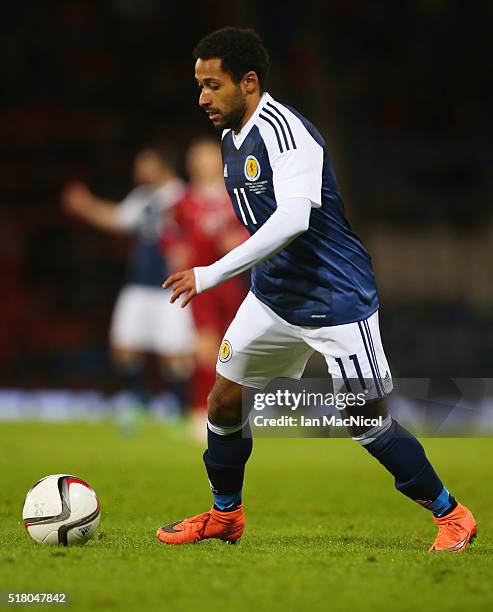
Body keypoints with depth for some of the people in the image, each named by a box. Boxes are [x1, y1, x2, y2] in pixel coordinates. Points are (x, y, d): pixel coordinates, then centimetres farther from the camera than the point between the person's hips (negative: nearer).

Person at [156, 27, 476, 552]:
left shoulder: (284, 130, -23)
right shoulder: (232, 138, 6)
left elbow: (293, 219, -36)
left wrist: (211, 274, -35)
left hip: (336, 304, -8)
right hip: (273, 298, 8)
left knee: (368, 424, -4)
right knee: (225, 399, 6)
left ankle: (451, 516, 12)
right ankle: (224, 515, 26)